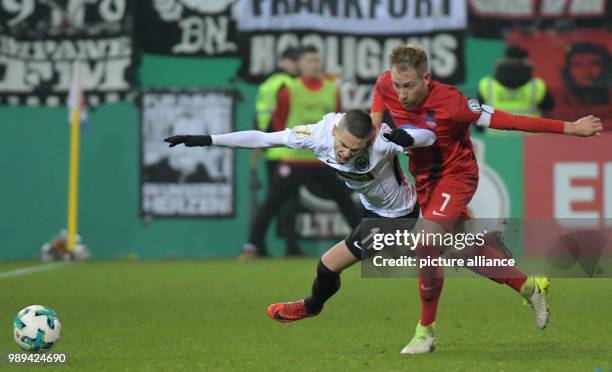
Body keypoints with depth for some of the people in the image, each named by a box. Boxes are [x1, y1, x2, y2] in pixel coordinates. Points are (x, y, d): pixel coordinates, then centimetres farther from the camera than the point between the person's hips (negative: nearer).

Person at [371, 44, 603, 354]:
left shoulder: (449, 102, -31)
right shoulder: (386, 84, -16)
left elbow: (508, 121, -27)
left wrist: (570, 128, -24)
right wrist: (374, 123, -5)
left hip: (455, 175, -7)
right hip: (424, 178, 7)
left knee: (426, 245, -22)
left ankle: (426, 330, -6)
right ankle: (528, 287, 37)